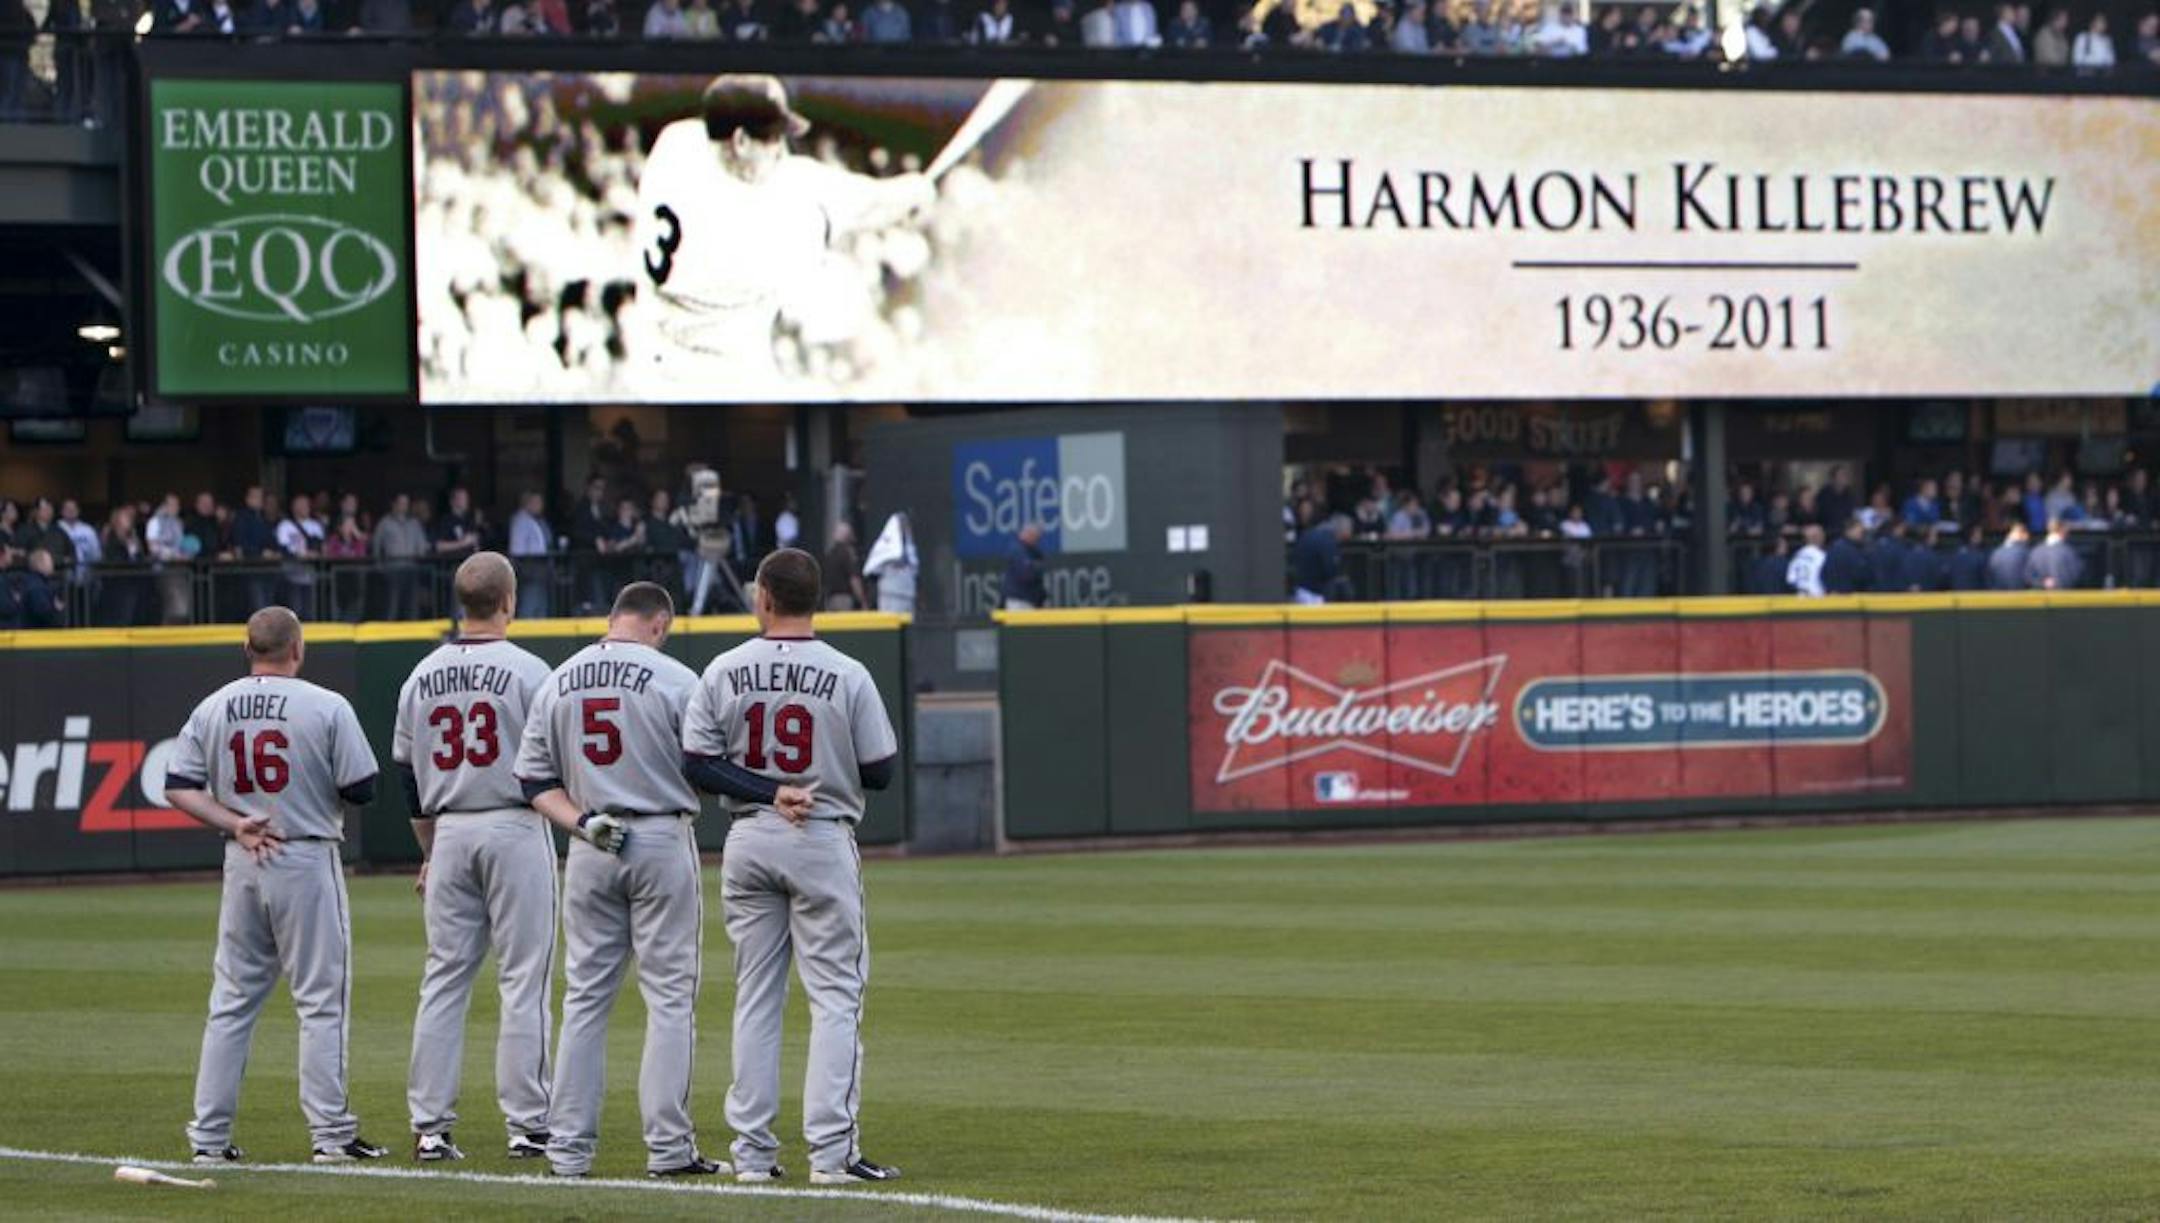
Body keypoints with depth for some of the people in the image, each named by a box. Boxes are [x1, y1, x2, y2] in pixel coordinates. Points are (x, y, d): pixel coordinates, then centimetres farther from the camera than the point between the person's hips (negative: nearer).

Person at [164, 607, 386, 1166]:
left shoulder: (212, 709, 4)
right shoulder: (326, 707, -9)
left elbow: (178, 788, 1)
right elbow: (362, 790, -7)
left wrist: (236, 824, -5)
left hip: (242, 865, 4)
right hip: (308, 863, -4)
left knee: (232, 1000, 10)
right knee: (321, 999, 1)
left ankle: (210, 1136, 9)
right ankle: (330, 1134, -1)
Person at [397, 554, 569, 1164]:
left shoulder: (422, 677, 8)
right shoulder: (527, 671, -8)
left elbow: (409, 775, 13)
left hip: (450, 833, 5)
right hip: (515, 828, -5)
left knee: (444, 977, 7)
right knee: (522, 978, -1)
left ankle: (429, 1125, 4)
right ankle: (527, 1123, -2)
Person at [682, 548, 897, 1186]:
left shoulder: (723, 673, -1)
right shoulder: (847, 676, -8)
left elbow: (697, 765, -6)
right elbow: (880, 771, -5)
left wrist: (769, 792, -8)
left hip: (748, 842, 3)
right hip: (823, 844, -3)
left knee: (755, 997, 9)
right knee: (835, 996, 1)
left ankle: (752, 1152, 8)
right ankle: (830, 1150, -7)